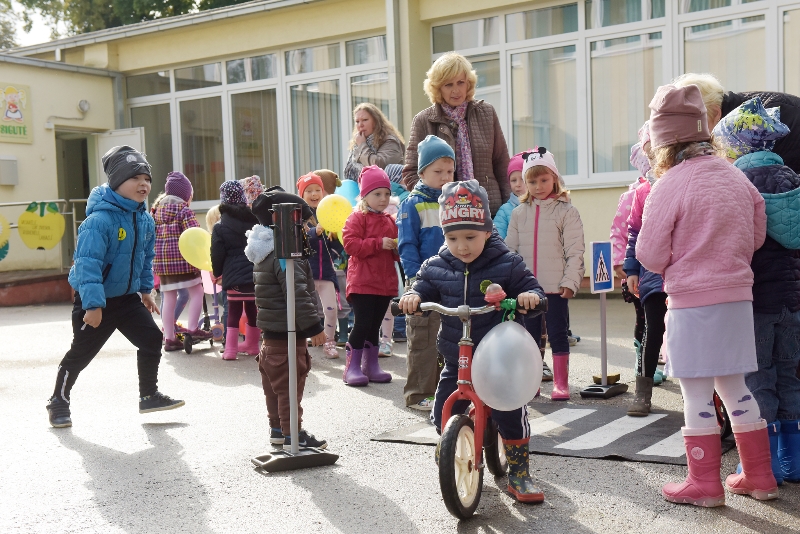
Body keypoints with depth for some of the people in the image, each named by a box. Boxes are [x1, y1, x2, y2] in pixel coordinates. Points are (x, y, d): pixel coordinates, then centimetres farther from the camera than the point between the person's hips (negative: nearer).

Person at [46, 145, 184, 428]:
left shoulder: (145, 220, 0)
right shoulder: (100, 220, -26)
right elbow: (87, 263, -29)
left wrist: (146, 290, 18)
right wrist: (93, 304, -32)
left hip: (127, 296, 7)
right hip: (95, 300, -7)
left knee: (152, 338, -1)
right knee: (81, 352, 5)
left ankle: (149, 396, 16)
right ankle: (58, 401, 26)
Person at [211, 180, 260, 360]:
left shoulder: (220, 227, -4)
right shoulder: (254, 220, 6)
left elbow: (217, 255, -2)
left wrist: (217, 273, 13)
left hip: (234, 277, -3)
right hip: (257, 275, 3)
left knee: (233, 313, 3)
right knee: (253, 311, 14)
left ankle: (230, 349, -2)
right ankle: (252, 345, 25)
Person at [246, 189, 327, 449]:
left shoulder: (265, 255, 13)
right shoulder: (284, 256, -19)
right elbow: (297, 295, -25)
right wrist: (313, 327, -22)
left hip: (271, 331, 10)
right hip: (287, 332, -10)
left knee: (274, 383, 16)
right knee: (290, 383, -4)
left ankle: (277, 428, 26)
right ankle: (292, 434, 2)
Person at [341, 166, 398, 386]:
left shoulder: (390, 221, 15)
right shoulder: (357, 218, -6)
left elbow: (395, 249, 25)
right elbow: (350, 244, -18)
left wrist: (397, 248, 1)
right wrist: (379, 244, -21)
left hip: (385, 283, 6)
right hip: (362, 282, -6)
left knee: (375, 325, 12)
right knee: (362, 323, -9)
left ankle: (371, 366, 21)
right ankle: (352, 367, 0)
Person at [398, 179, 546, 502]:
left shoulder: (506, 264, -8)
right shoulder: (437, 268, -1)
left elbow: (529, 286, -4)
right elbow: (423, 288, 3)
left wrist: (530, 295, -28)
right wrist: (412, 297, -20)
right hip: (456, 359, 3)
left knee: (511, 415, -8)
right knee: (443, 415, 6)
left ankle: (519, 476, 11)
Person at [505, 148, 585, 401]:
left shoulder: (566, 211, -3)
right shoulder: (518, 213, 8)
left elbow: (575, 251, -6)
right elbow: (510, 249, 10)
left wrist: (570, 281, -13)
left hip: (556, 287, -3)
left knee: (558, 335, 4)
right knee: (529, 336, 11)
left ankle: (561, 383, 14)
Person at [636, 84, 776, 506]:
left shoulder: (670, 186, -13)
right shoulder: (737, 178, 6)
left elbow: (651, 256, -10)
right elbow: (756, 236, 14)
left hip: (692, 301, -7)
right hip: (738, 296, 7)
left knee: (696, 393, 4)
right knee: (734, 387, 18)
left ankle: (705, 484, 12)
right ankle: (759, 477, 25)